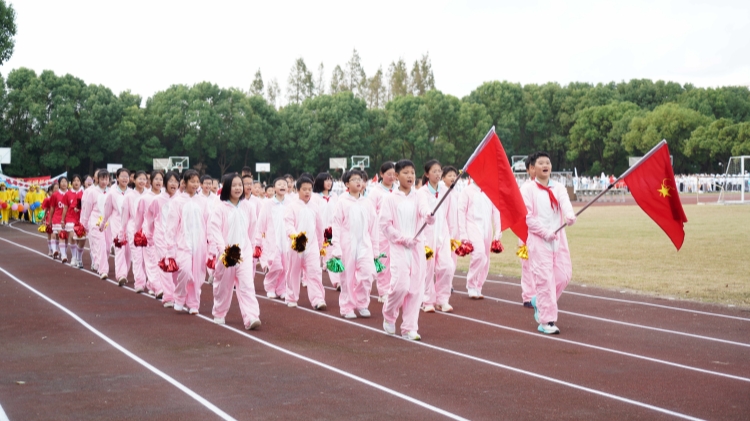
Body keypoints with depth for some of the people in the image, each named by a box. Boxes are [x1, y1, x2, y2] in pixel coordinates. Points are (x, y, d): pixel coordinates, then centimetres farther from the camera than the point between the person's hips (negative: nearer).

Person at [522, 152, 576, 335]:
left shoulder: (559, 188, 8)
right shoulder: (528, 190, -3)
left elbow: (565, 203, -12)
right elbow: (527, 217, -8)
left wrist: (570, 216, -33)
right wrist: (545, 232, -18)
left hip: (558, 238, 5)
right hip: (538, 239, -5)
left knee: (563, 275, 4)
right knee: (544, 277, -9)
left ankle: (539, 301, 30)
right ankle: (546, 321, -3)